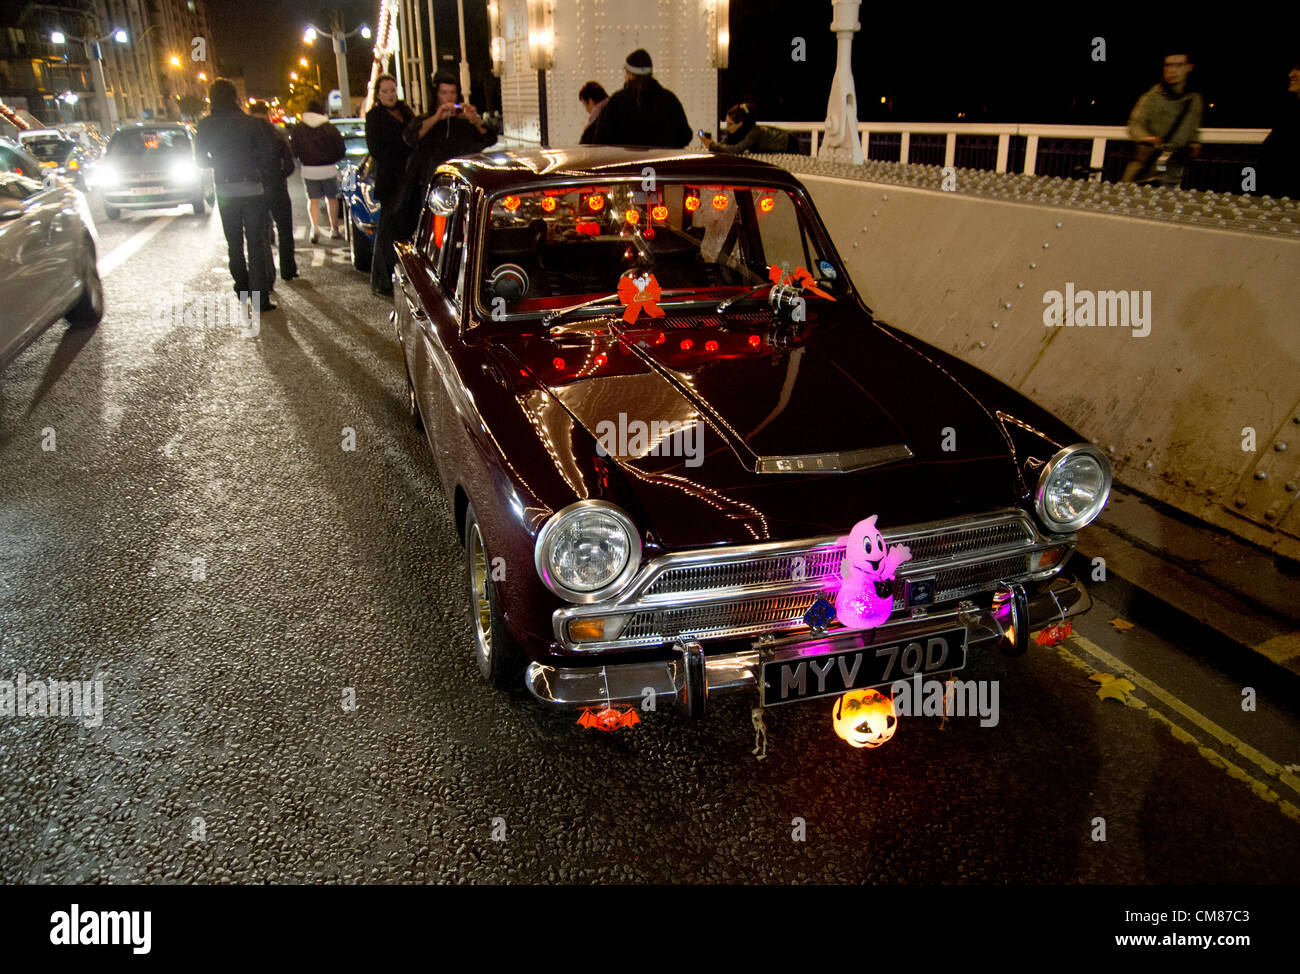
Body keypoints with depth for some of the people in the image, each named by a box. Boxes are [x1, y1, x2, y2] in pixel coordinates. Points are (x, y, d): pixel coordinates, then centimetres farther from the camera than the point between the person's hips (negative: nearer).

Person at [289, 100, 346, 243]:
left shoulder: (297, 129, -1)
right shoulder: (329, 128, -5)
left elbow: (294, 150, -1)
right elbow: (341, 149, -3)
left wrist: (304, 159, 16)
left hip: (308, 169, 1)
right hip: (328, 169, -1)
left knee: (313, 200, 9)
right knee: (331, 198, 13)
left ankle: (315, 227, -10)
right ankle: (334, 229, 16)